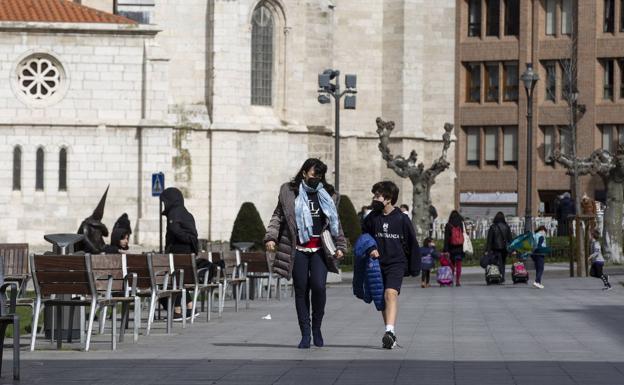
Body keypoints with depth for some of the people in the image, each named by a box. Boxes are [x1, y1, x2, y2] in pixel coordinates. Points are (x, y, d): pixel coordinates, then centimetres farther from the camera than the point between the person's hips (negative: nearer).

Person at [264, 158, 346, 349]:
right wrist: (271, 237, -5)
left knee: (318, 286, -14)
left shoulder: (328, 195, 13)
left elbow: (335, 222, 19)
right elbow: (278, 216, 8)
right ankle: (305, 334, 6)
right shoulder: (289, 192, 7)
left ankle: (317, 327, 6)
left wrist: (340, 245, 13)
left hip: (319, 249, 1)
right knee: (301, 290, 0)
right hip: (298, 249, -1)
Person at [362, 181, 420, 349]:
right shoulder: (372, 218, 3)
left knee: (391, 293, -24)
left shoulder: (402, 219, -5)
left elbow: (412, 244, 3)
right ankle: (391, 336, 22)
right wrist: (370, 249, -3)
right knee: (382, 299, 10)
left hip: (396, 263, -4)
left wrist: (414, 267, 7)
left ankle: (390, 331, -37)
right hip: (378, 264, 4)